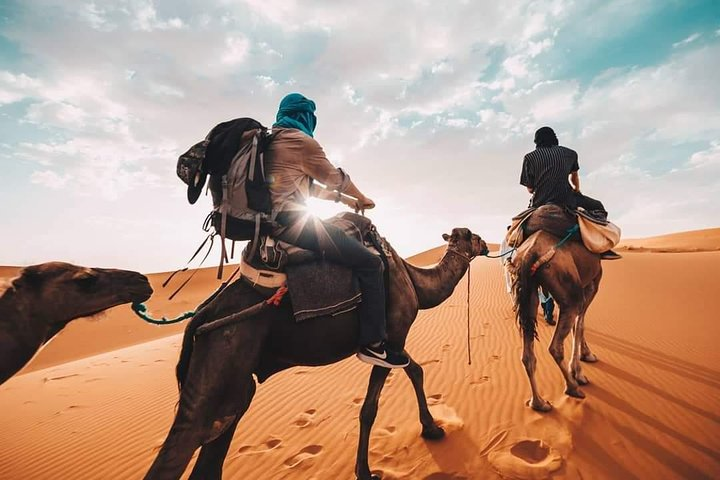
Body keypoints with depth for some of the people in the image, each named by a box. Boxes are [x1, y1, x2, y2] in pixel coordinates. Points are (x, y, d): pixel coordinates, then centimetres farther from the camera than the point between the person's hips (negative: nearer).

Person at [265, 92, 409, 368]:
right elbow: (335, 178, 2)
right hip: (292, 221, -10)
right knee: (370, 263, -10)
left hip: (272, 221, 11)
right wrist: (362, 198, 19)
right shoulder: (301, 140, -5)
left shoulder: (272, 141, 25)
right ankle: (372, 344, -6)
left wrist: (346, 200, 25)